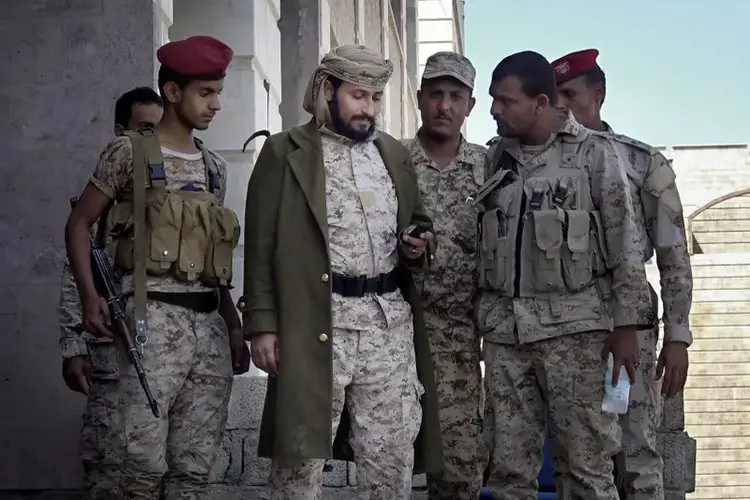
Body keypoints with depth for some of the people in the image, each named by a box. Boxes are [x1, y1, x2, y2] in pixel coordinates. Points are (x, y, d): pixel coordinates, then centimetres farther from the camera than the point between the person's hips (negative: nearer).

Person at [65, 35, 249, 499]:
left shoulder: (214, 165, 16)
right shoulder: (130, 152, 0)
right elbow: (78, 224, 1)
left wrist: (234, 324, 16)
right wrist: (90, 297, -12)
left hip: (209, 323, 6)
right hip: (156, 319, -5)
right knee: (147, 460, -9)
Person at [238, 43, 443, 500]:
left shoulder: (396, 154, 15)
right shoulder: (285, 152, 1)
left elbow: (419, 224, 25)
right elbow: (261, 245, -2)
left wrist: (420, 247, 1)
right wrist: (262, 325, -9)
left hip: (390, 322, 4)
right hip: (313, 324, -4)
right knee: (300, 460, 0)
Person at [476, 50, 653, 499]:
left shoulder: (594, 154, 0)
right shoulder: (495, 157, 11)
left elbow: (623, 243, -2)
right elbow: (482, 240, 14)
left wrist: (626, 325, -7)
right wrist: (484, 315, 9)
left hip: (573, 326, -4)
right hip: (504, 327, 4)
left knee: (588, 464, -2)